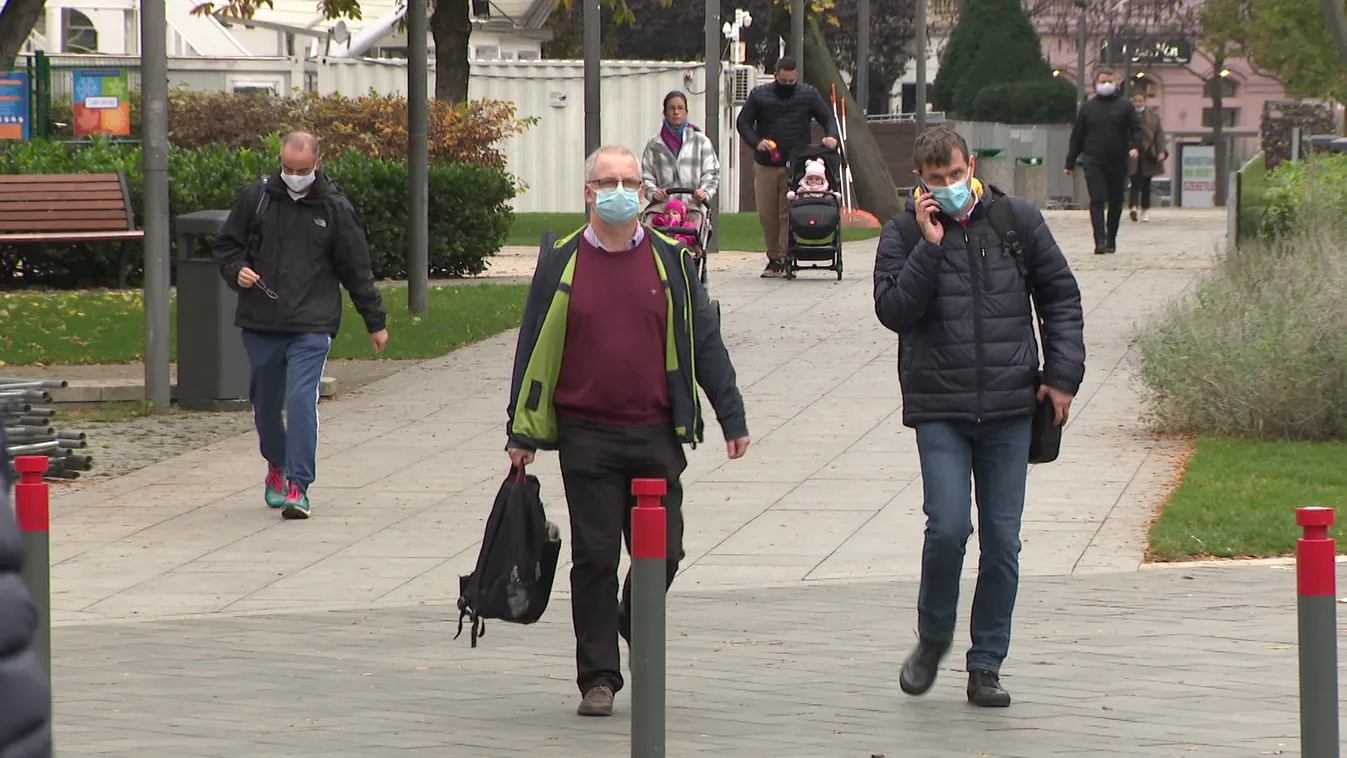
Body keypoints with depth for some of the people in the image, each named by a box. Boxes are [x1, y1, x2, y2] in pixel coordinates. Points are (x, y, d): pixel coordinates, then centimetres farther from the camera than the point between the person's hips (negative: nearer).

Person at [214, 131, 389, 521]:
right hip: (260, 323, 3)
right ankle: (276, 466, 37)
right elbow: (227, 244, 15)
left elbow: (357, 269, 9)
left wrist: (375, 321, 13)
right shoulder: (257, 196, 4)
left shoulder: (334, 208, 2)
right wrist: (237, 270, -7)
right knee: (265, 402, 11)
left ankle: (297, 485, -16)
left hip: (311, 325, -2)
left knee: (301, 399, -16)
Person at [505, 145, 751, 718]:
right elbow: (534, 352, 8)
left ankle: (636, 622, 33)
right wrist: (522, 433, 6)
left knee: (661, 553, 2)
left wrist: (732, 419, 6)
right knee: (594, 558, -1)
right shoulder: (561, 264, 5)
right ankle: (598, 678, 6)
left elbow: (704, 343, 10)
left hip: (656, 435, 1)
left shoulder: (670, 262, 8)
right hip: (586, 438, -1)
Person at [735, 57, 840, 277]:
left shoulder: (809, 95, 7)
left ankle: (785, 259, -8)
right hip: (765, 166, 2)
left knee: (790, 214, -9)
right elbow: (743, 122, 8)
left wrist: (831, 136, -13)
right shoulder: (759, 95, 7)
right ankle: (774, 258, 12)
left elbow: (827, 118, 9)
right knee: (766, 214, 2)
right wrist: (756, 142, -9)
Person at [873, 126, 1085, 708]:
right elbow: (893, 310, -11)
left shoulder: (1018, 221, 5)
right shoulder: (904, 235, 2)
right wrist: (930, 246, -15)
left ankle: (987, 664, 13)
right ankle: (933, 635, 12)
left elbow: (1060, 295, 12)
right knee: (948, 527, -15)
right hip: (938, 408, -2)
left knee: (1002, 540, 3)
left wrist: (1062, 374, 4)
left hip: (1009, 406, 2)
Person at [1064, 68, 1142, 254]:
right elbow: (1077, 136, 12)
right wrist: (1070, 163, 10)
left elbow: (1136, 128, 4)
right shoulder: (1087, 108, 10)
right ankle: (1100, 241, -19)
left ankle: (1111, 240, 22)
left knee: (1116, 203, 8)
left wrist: (1135, 146, -17)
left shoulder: (1124, 106, 8)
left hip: (1118, 162, 1)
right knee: (1097, 200, -13)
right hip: (1094, 162, -1)